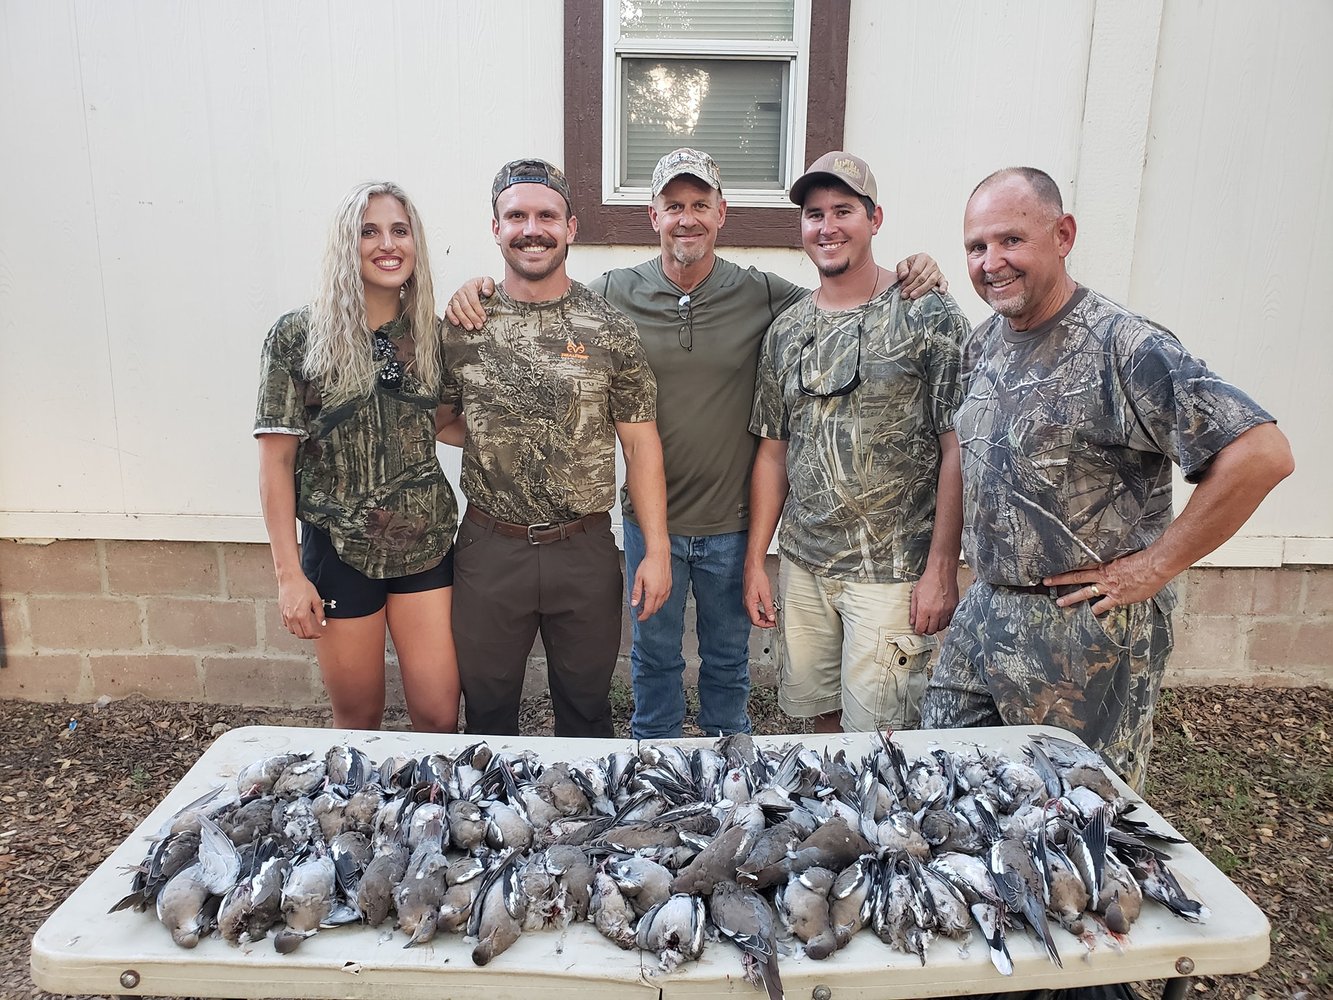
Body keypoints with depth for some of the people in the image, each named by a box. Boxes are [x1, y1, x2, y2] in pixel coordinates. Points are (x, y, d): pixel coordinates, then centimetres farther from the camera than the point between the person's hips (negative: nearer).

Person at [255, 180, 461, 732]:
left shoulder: (432, 333, 3)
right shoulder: (297, 335, -7)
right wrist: (289, 574, -9)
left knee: (439, 717, 4)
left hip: (426, 545, 2)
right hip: (339, 550, -2)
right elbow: (276, 460, -6)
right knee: (358, 718, 13)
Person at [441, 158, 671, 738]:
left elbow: (640, 445, -2)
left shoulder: (609, 330, -3)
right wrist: (483, 432, -6)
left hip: (585, 550, 0)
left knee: (586, 706, 17)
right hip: (489, 548, 1)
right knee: (487, 707, 17)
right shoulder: (461, 324, 0)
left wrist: (656, 551, -5)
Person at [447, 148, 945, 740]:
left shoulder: (762, 295, -6)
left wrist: (909, 276, -14)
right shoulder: (614, 293, -6)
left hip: (732, 522, 0)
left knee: (728, 657, 20)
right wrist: (478, 290, -15)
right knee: (654, 656, 19)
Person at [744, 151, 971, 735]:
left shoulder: (928, 315, -7)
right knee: (820, 713, 16)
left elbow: (957, 449, -9)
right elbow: (773, 452, 10)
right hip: (802, 566, 5)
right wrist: (755, 562, 7)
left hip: (893, 573, -4)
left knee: (874, 732, 3)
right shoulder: (786, 332, 8)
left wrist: (942, 569, -13)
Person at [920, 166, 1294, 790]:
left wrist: (1156, 565, -17)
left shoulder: (1122, 346, -17)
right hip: (984, 613, 7)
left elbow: (1262, 453, -23)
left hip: (1089, 620, -7)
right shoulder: (985, 342, 7)